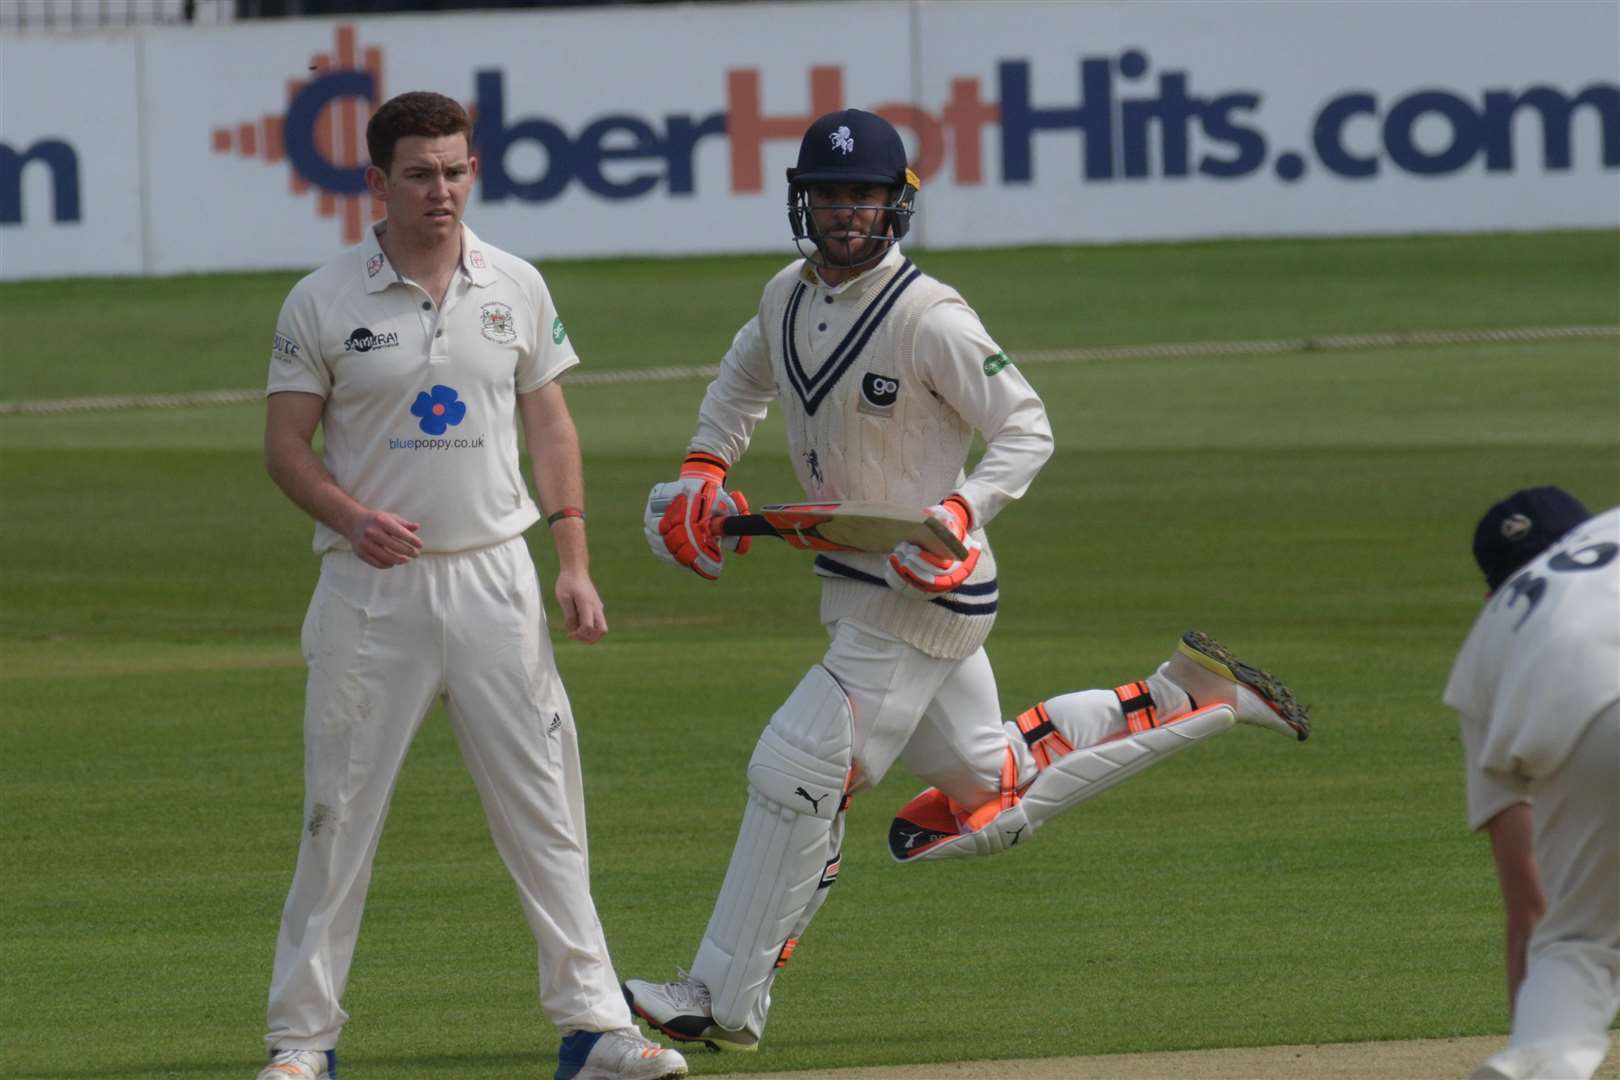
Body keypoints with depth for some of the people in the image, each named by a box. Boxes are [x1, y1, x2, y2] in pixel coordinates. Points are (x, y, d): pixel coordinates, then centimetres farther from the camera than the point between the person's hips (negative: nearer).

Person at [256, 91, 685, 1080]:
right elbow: (286, 445, 0)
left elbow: (550, 425, 12)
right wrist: (351, 516, -19)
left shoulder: (516, 289, 6)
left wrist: (575, 563, 4)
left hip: (493, 580, 2)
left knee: (544, 807, 1)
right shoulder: (324, 303, -3)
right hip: (372, 589, -2)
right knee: (341, 814, 0)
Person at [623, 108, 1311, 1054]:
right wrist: (705, 468, 9)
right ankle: (1190, 698, 29)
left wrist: (959, 511, -31)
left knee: (799, 770, -12)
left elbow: (1027, 430, -15)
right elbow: (742, 381, 26)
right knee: (993, 784, 18)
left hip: (925, 592, -9)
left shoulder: (929, 319, -19)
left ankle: (724, 1002, -4)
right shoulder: (788, 299, 5)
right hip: (860, 586, 9)